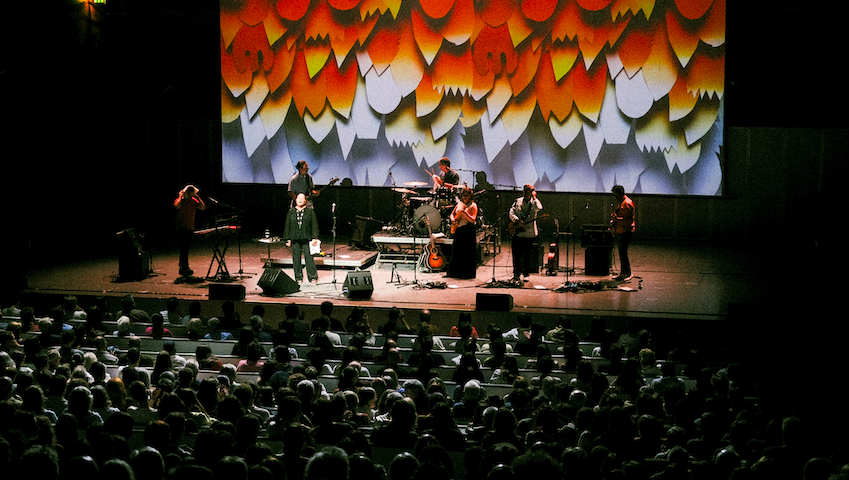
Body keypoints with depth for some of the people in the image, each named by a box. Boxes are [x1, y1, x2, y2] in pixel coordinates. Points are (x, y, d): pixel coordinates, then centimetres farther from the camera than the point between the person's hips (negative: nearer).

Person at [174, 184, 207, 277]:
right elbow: (177, 206, -30)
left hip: (190, 228, 6)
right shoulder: (180, 200, -8)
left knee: (187, 248, 15)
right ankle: (184, 268, -8)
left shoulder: (194, 201, 9)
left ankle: (183, 267, 26)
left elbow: (203, 207, 0)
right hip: (182, 228, -6)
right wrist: (180, 196, -22)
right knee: (184, 248, -9)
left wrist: (198, 197, -6)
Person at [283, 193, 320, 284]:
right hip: (295, 239, 2)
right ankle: (299, 278, 12)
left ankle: (313, 278, 1)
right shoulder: (291, 212, 11)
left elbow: (314, 225, 4)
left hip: (306, 239, -2)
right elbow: (287, 226, 12)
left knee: (309, 258, -5)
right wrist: (288, 239, 7)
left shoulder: (310, 211, 6)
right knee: (296, 259, 3)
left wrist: (314, 238, -4)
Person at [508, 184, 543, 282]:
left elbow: (539, 208, -19)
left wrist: (534, 198, -14)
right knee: (516, 254, 1)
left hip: (529, 233, -2)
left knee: (527, 255, 5)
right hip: (518, 233, 2)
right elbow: (511, 212, 1)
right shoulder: (518, 201, 9)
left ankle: (526, 274, 17)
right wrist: (517, 220, -14)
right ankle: (516, 274, 8)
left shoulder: (534, 202, 2)